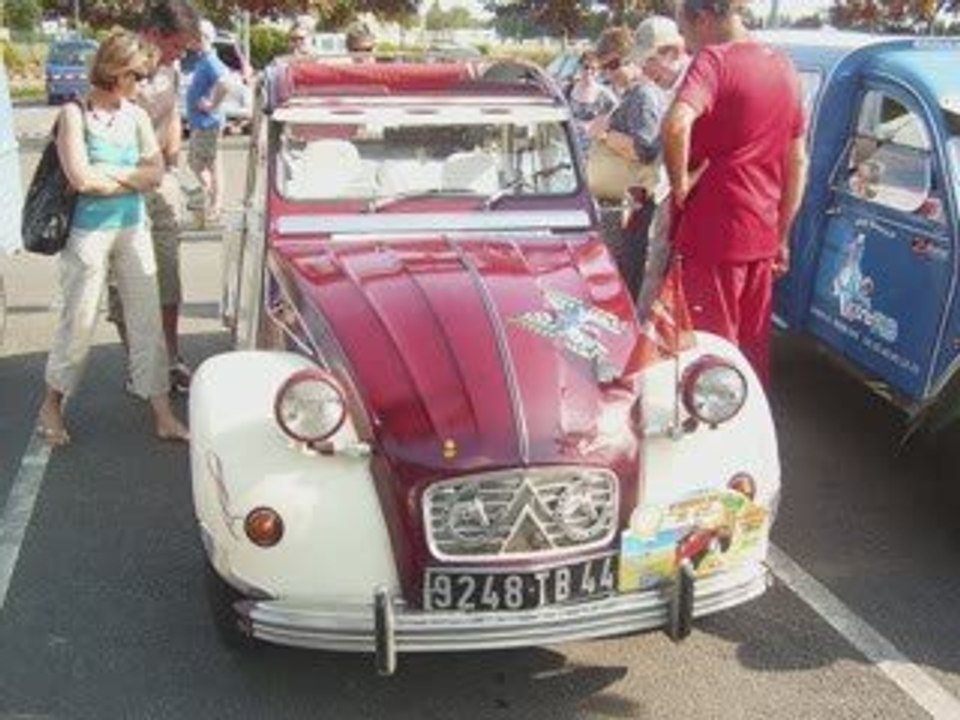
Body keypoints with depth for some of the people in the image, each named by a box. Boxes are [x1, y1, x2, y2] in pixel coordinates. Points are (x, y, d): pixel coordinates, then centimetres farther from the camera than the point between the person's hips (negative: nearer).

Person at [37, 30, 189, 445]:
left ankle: (161, 414, 10)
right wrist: (132, 177, -6)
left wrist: (108, 172, -12)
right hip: (88, 232, -5)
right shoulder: (76, 114, -9)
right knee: (79, 321, 3)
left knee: (147, 319, 4)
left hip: (133, 228, 5)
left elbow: (156, 173, -1)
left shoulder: (136, 116, 6)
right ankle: (52, 407, 23)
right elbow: (81, 178, -18)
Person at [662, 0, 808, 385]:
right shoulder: (784, 68, 11)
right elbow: (798, 162, 16)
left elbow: (676, 124, -32)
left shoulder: (714, 59, -12)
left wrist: (680, 184, -16)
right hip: (762, 237, 7)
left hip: (712, 235, -7)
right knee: (753, 349, 17)